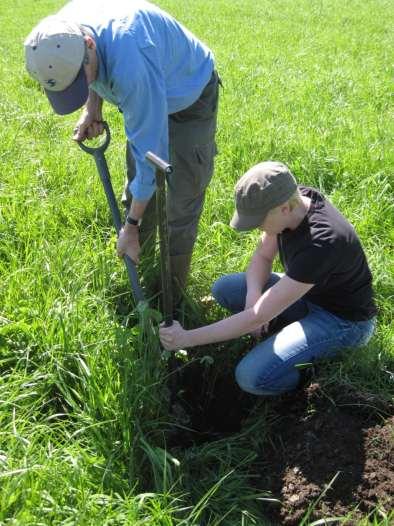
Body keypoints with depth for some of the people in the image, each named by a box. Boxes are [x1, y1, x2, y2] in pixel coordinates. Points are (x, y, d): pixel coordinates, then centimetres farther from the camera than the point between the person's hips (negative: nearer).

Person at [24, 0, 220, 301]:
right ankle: (136, 273, 32)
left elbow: (149, 150, -38)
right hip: (147, 95, 7)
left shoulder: (130, 63, -45)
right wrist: (93, 109, -10)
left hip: (189, 100, -7)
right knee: (137, 190, 13)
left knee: (181, 202, -6)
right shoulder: (64, 32, -21)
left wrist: (131, 226, -30)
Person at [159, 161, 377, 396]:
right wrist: (253, 295, -20)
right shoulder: (292, 199, -14)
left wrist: (187, 338, -30)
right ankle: (293, 333, 5)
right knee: (223, 289, -1)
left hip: (343, 320, -8)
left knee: (252, 376, -25)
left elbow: (258, 317, -35)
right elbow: (263, 256, 1)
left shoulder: (320, 244, -38)